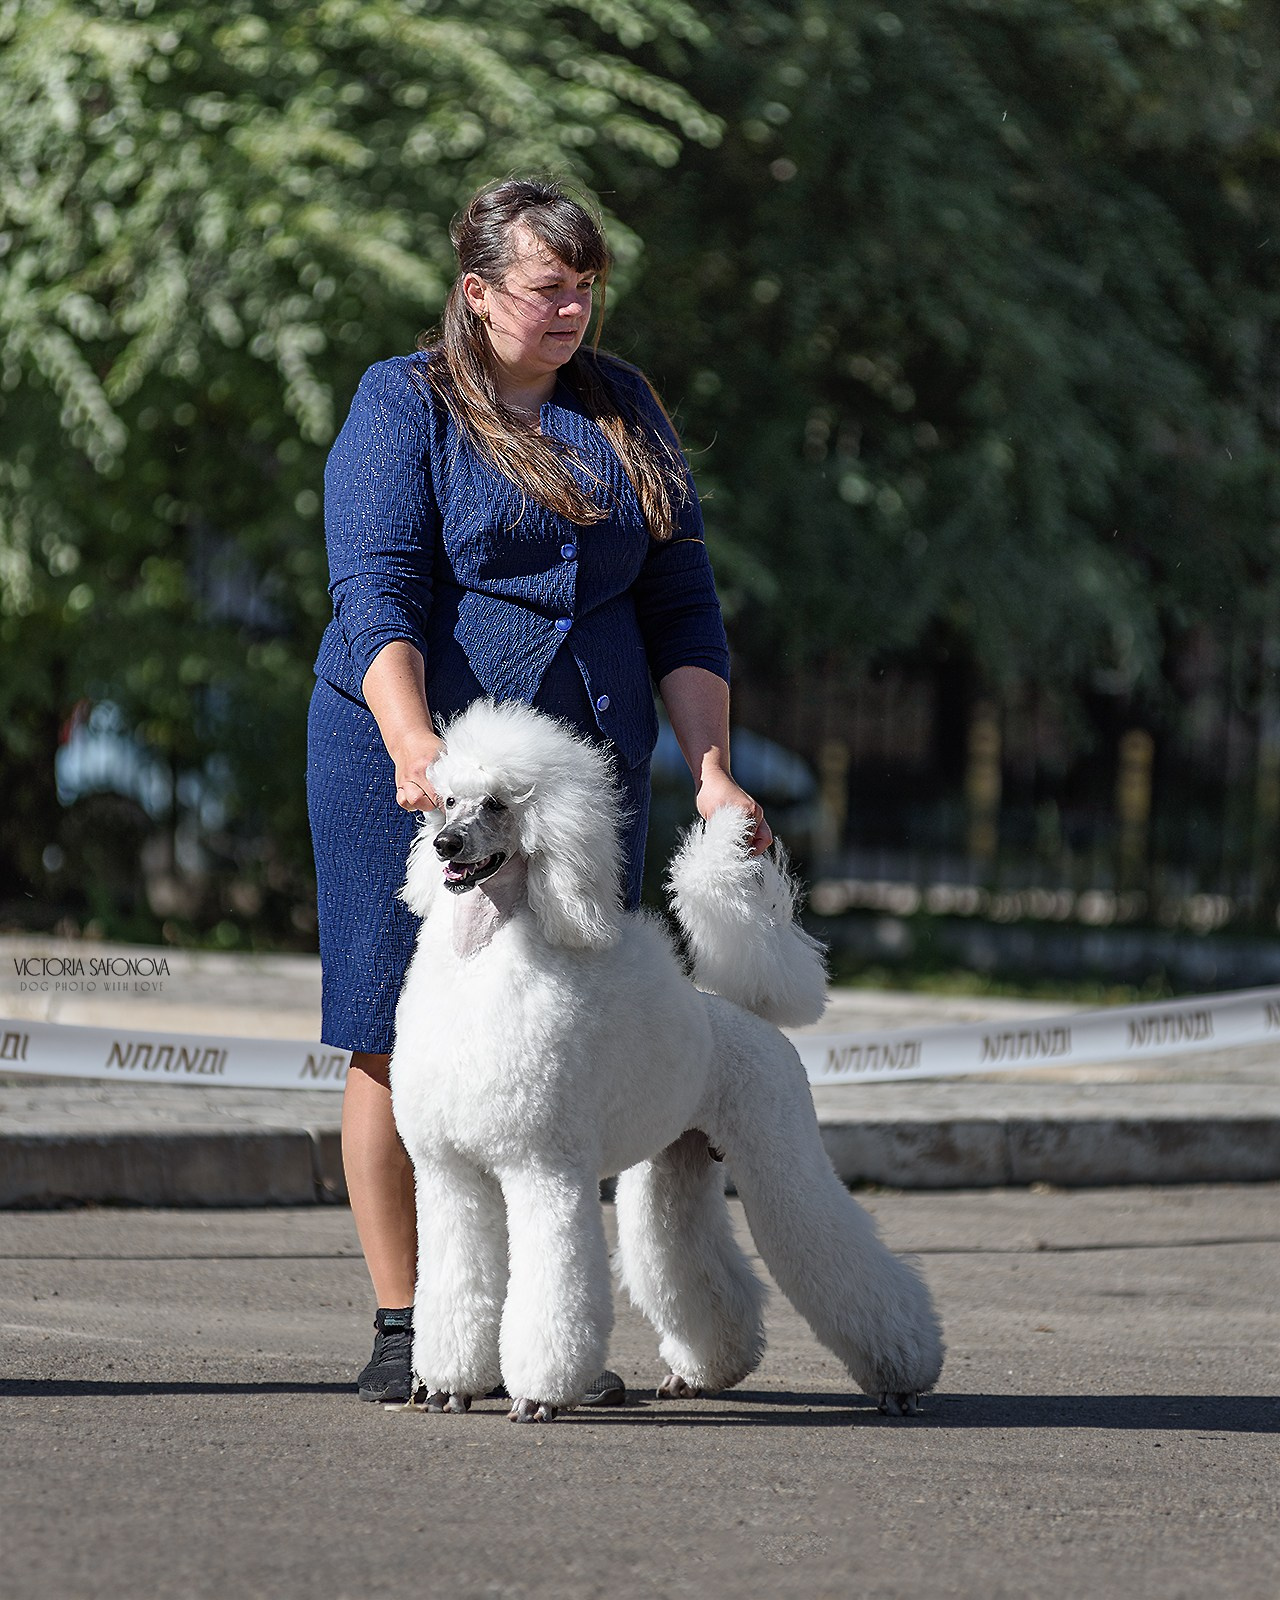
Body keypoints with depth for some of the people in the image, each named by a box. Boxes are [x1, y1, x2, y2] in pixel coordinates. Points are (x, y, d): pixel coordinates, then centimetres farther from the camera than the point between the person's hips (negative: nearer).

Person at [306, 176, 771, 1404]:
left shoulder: (624, 409, 13)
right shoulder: (405, 406, -1)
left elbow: (681, 607, 13)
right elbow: (377, 595, -12)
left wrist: (711, 771, 1)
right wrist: (413, 745, -27)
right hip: (414, 765, -4)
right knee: (401, 1042, -3)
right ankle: (404, 1328, 4)